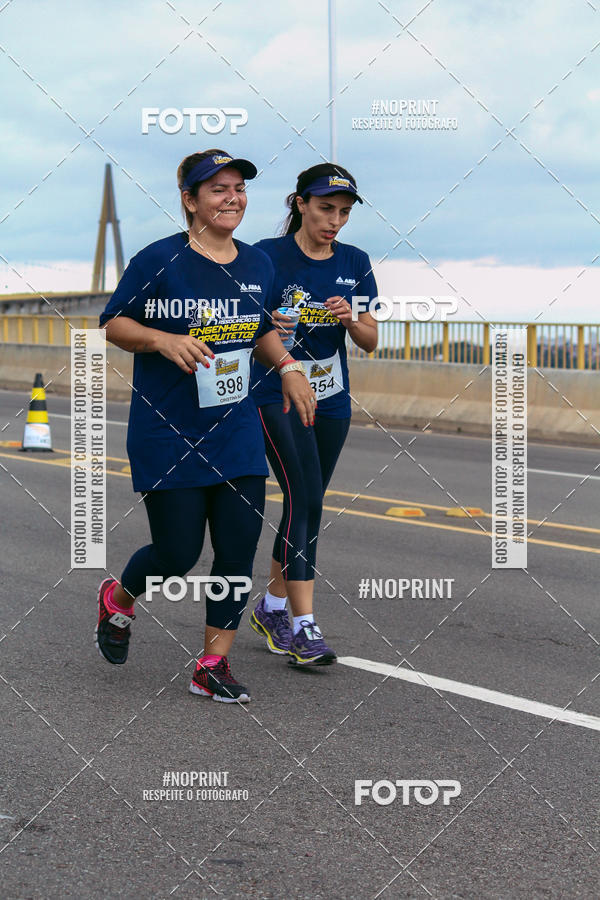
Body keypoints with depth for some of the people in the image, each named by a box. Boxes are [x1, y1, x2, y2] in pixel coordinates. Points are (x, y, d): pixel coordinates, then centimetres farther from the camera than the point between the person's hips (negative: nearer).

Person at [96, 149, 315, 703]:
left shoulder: (257, 264, 7)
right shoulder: (160, 260, -11)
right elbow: (113, 324, -4)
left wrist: (288, 367, 6)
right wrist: (163, 340, -21)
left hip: (237, 431, 5)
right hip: (167, 434, -5)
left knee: (239, 549, -1)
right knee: (178, 553, -1)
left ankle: (213, 666, 11)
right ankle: (118, 598, 32)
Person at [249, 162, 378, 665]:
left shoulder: (354, 264, 5)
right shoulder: (267, 256, -8)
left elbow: (371, 341, 6)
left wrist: (349, 319, -15)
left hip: (331, 401, 5)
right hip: (277, 394, -5)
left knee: (306, 504, 11)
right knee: (304, 497, -16)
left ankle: (272, 607, 28)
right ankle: (304, 626, -15)